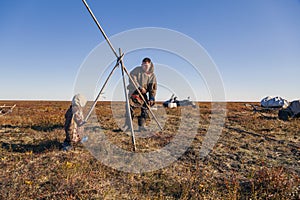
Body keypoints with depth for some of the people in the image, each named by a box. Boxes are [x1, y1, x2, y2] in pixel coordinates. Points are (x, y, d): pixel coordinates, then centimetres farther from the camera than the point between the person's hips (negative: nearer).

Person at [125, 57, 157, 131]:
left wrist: (152, 98, -11)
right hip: (134, 91, -3)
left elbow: (153, 88, 0)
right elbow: (132, 79, -15)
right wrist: (140, 87, -22)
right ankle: (127, 124, -4)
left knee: (145, 108, -5)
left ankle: (141, 125, 3)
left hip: (143, 93, 3)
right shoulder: (137, 70, -6)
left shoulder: (152, 75, 1)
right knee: (130, 106, -15)